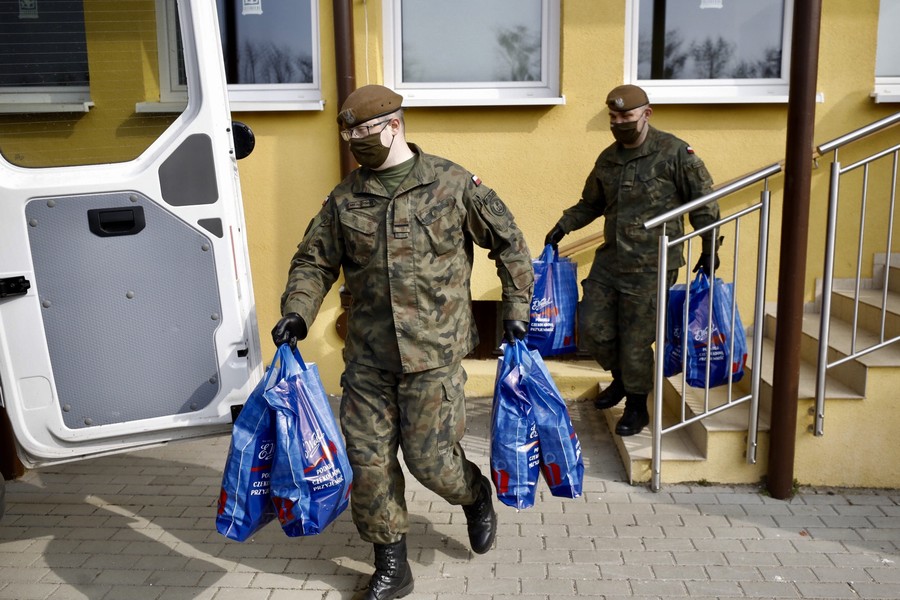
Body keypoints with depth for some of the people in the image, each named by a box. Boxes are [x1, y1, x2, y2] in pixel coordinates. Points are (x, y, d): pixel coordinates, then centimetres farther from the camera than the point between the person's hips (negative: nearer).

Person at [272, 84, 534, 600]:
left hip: (434, 350, -4)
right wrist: (298, 312, -5)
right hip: (368, 354, 4)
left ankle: (476, 496, 36)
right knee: (368, 461, 5)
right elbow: (315, 261, 12)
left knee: (429, 457, -1)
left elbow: (508, 242, 5)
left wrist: (516, 308, 3)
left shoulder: (452, 183, -3)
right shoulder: (345, 198, 6)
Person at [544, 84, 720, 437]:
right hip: (609, 261, 6)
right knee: (592, 328, 8)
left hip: (650, 266, -6)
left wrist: (709, 248, -5)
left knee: (636, 341, 0)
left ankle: (637, 407, 22)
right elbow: (591, 203, 24)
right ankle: (621, 378, 36)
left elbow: (704, 201, -3)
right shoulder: (608, 159, 11)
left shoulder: (674, 152, -7)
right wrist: (564, 225, 10)